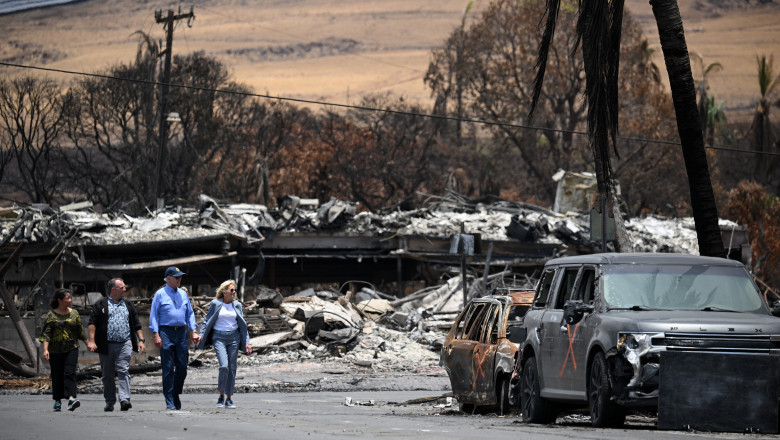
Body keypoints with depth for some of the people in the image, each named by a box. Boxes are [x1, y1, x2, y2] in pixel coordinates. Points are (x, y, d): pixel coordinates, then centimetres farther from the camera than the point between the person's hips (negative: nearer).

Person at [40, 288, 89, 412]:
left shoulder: (74, 314, 8)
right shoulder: (51, 315, -1)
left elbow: (80, 331, 17)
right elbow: (46, 333, -6)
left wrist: (88, 344, 18)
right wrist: (45, 349, -16)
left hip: (71, 349, 1)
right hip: (55, 350, -1)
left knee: (70, 373, -14)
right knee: (57, 376, 5)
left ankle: (71, 399, -27)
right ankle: (57, 401, 18)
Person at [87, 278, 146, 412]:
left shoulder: (128, 306, 17)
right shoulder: (101, 305, 6)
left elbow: (137, 325, 18)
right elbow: (92, 323, 0)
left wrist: (141, 340, 8)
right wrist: (91, 341, -10)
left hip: (124, 344, 1)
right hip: (106, 345, -1)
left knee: (123, 371, -12)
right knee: (108, 375, 5)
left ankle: (124, 399, -20)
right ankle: (110, 402, 13)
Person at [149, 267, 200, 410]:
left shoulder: (183, 294, 15)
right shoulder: (160, 294, 0)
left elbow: (190, 313, 19)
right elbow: (154, 315, -2)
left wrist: (193, 332, 9)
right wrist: (156, 335, -11)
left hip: (181, 332, 5)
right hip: (166, 333, -5)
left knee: (182, 367, 2)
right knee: (168, 368, -5)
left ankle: (176, 395, 18)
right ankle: (169, 402, -3)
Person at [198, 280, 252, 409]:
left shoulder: (237, 305, 9)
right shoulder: (215, 304, 1)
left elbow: (243, 325, 12)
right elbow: (207, 321, 5)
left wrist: (247, 343, 7)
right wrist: (201, 335, -8)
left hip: (234, 337, 3)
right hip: (219, 338, -3)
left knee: (232, 369, 2)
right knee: (224, 366, -19)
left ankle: (229, 399, 11)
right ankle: (221, 396, -3)